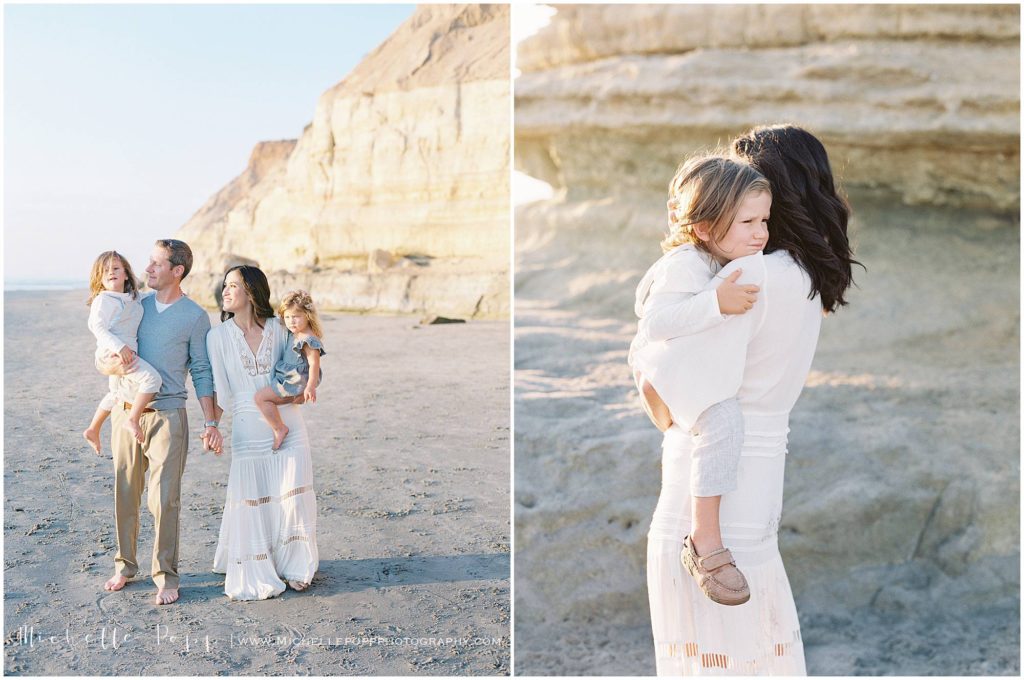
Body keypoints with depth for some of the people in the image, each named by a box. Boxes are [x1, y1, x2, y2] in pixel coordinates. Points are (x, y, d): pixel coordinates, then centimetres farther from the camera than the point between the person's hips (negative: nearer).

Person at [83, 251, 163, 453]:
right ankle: (133, 420, -19)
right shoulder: (103, 300, -10)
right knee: (152, 378, -24)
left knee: (115, 393, 27)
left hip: (127, 352, 10)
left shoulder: (133, 299, 13)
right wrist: (118, 346, -30)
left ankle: (93, 430, 43)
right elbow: (97, 326, -18)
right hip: (111, 352, -10)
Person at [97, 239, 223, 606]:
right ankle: (124, 565, 24)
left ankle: (165, 576, 7)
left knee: (164, 499, -5)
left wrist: (210, 423, -5)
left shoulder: (195, 316, -2)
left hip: (166, 415, -4)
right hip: (125, 411, 4)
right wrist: (114, 365, -11)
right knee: (125, 493, 10)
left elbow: (202, 372, 1)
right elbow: (103, 358, 14)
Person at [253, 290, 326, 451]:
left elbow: (314, 364, -25)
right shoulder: (293, 335, 9)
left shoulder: (308, 340, -21)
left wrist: (310, 387, -30)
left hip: (295, 385, -11)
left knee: (261, 397, -16)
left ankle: (279, 429, -14)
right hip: (290, 380, 11)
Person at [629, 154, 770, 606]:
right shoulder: (685, 264, -24)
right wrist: (718, 303, -42)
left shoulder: (732, 261, 5)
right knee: (722, 421, -33)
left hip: (708, 360, 11)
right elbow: (656, 321, -35)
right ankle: (705, 543, -31)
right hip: (671, 363, -10)